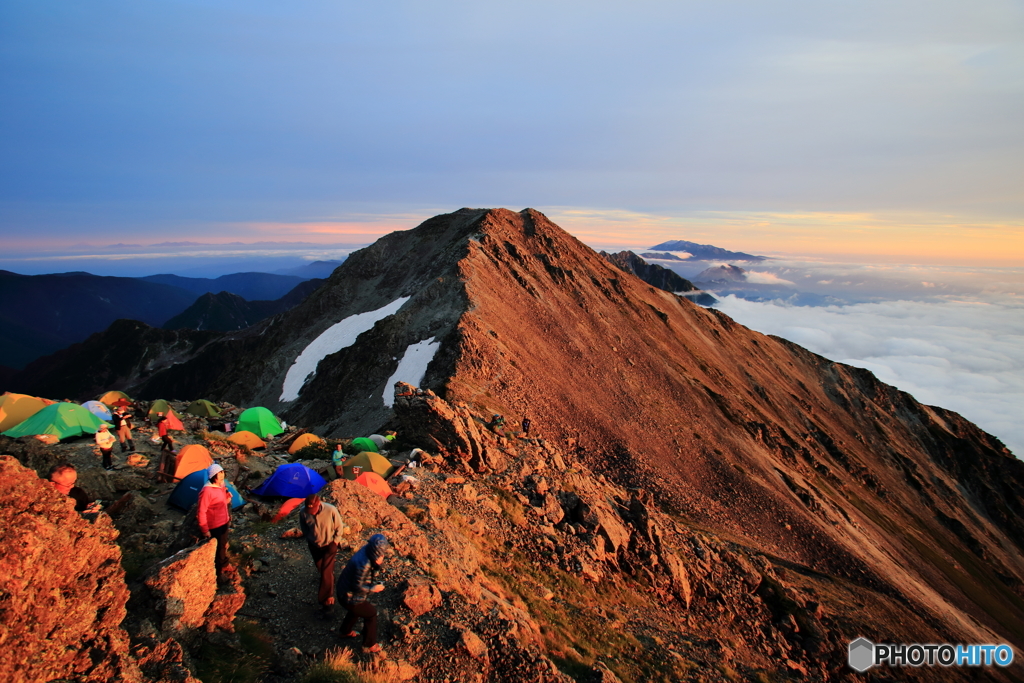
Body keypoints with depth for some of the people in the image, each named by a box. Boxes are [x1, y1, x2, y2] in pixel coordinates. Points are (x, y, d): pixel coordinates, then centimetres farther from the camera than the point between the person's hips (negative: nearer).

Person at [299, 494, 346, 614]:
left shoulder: (331, 510, -32)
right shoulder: (303, 512, -25)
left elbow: (339, 527, -14)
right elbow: (303, 528, -1)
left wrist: (335, 541, -9)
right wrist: (309, 539, 3)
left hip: (329, 544, -4)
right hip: (314, 545, 4)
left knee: (326, 571, -7)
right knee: (320, 569, 24)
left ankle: (327, 600, 7)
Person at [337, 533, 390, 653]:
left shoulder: (367, 550, -13)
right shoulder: (363, 564, -38)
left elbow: (375, 567, 0)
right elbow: (357, 586, -29)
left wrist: (378, 563, -21)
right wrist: (372, 588, -17)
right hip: (349, 597, -8)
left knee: (355, 610, 34)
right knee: (371, 613, 11)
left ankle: (346, 632, 57)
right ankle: (369, 645, 28)